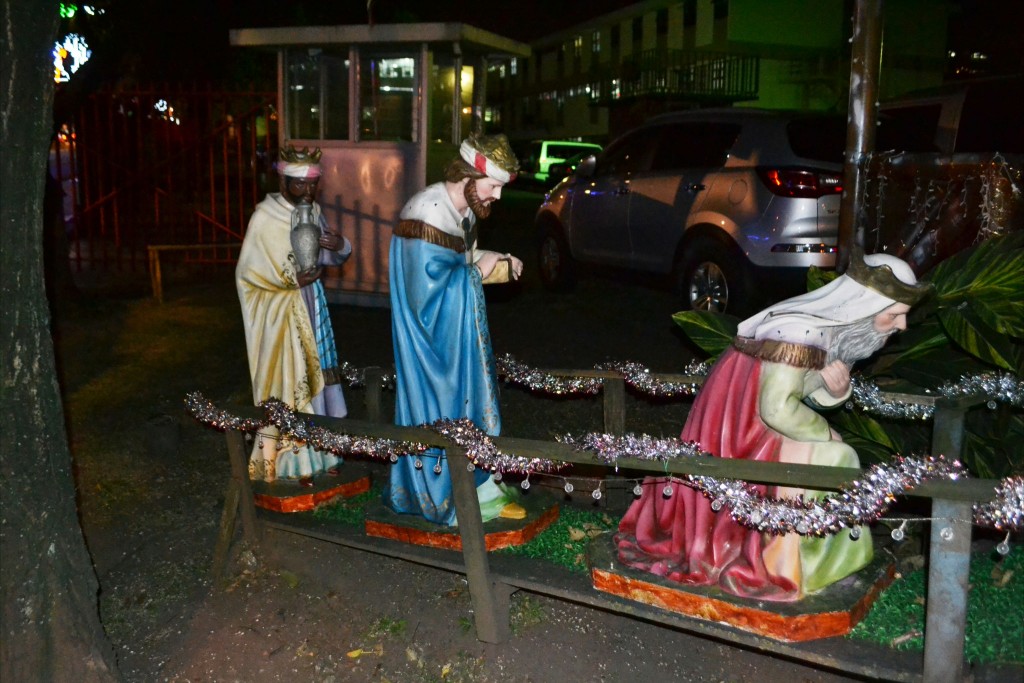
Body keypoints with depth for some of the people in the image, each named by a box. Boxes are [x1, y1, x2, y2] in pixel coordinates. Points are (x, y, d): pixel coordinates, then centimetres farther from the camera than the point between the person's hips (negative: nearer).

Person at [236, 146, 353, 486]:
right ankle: (293, 461, 9)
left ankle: (319, 451, 24)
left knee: (317, 375, 11)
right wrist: (292, 280, -19)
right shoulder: (264, 217, -14)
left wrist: (340, 245, -10)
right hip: (282, 312, -6)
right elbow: (247, 272, -12)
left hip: (313, 305, 6)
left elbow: (333, 257, 12)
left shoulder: (313, 211, 3)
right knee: (287, 381, -2)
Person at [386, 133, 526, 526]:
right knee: (439, 408, 1)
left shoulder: (465, 211, 2)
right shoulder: (428, 214, -26)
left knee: (471, 402, 15)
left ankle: (479, 486, 29)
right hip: (432, 339, -9)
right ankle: (443, 499, 15)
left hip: (458, 335, 9)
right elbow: (428, 291, -28)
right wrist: (480, 271, -17)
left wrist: (500, 262, -2)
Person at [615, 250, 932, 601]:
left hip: (757, 426, 9)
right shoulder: (800, 330, -29)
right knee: (833, 460, -12)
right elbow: (777, 410, -28)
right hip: (741, 426, -9)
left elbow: (814, 391, 7)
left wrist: (837, 389, -15)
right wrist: (827, 435, -13)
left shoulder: (837, 325, -2)